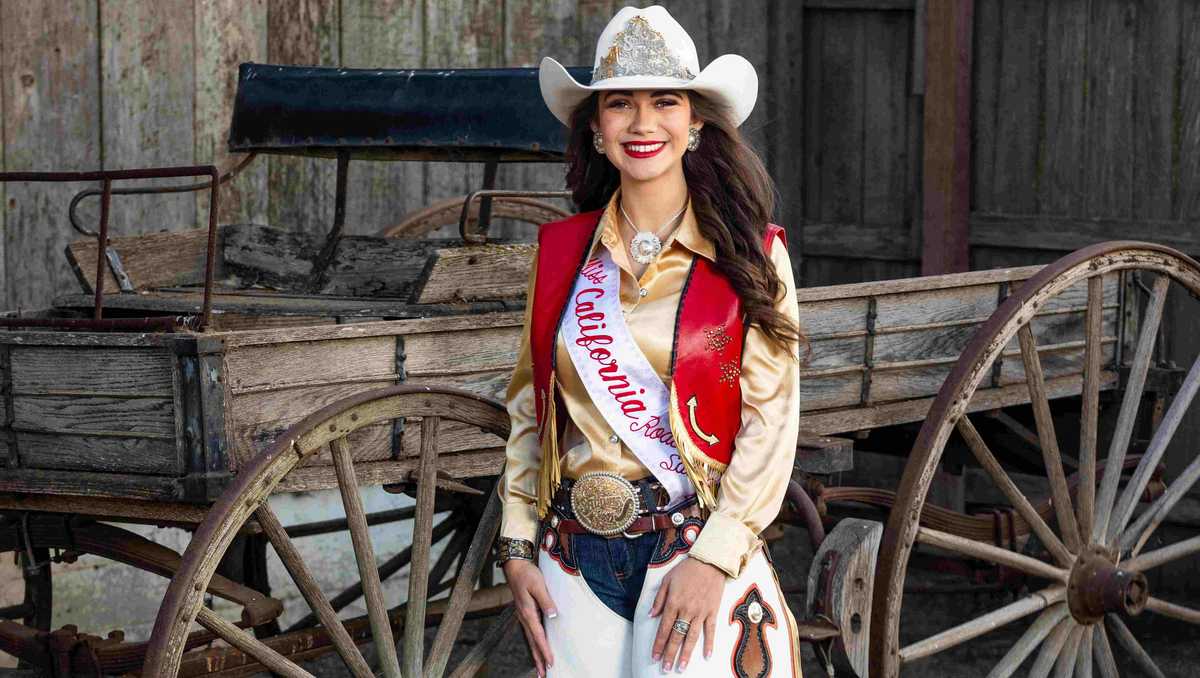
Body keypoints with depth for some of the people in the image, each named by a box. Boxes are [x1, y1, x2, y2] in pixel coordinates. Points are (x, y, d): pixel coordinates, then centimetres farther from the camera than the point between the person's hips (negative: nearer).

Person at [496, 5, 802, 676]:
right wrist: (518, 547, 5)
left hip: (697, 546, -3)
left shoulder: (752, 256, -2)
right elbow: (528, 407, 12)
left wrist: (713, 558, -14)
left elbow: (771, 423, -6)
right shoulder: (561, 250, 8)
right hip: (574, 556, 3)